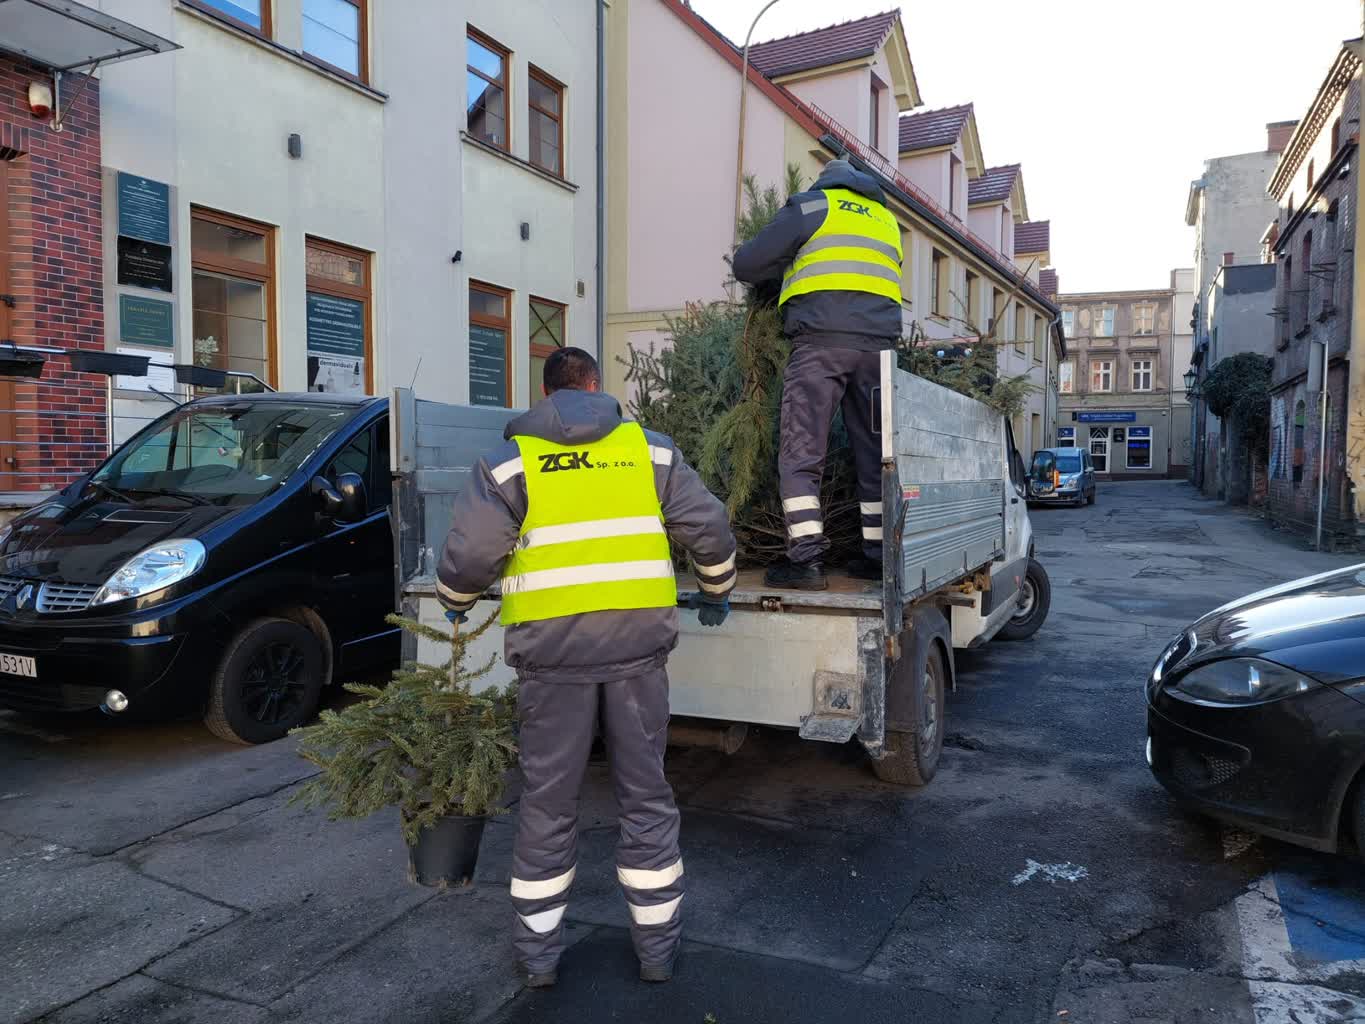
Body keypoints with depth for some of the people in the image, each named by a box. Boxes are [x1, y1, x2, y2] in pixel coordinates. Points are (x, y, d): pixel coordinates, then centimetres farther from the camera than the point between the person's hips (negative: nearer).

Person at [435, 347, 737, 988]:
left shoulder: (511, 461, 2)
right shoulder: (649, 449, 8)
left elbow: (471, 551, -5)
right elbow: (708, 527, 7)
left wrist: (455, 603, 16)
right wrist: (716, 592, 24)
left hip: (553, 650, -1)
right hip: (637, 645, 2)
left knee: (548, 803, 12)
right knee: (646, 797, 14)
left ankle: (538, 953, 24)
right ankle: (657, 946, 24)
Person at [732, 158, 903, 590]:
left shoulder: (812, 204, 11)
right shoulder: (886, 219, 27)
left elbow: (746, 264, 8)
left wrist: (773, 281, 29)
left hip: (821, 340, -5)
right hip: (878, 343, 5)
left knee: (801, 454, -5)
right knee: (874, 453, 9)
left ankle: (806, 559, -12)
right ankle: (878, 554, 11)